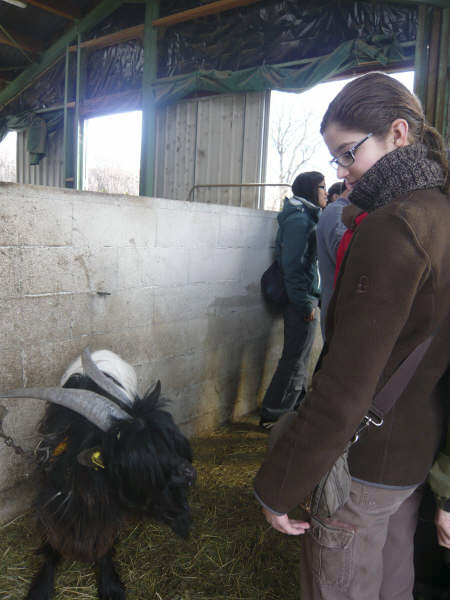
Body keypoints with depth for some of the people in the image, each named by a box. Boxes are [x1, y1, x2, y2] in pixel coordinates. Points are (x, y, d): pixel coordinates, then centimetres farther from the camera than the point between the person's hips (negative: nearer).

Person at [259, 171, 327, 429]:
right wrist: (305, 304, -20)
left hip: (304, 299, 10)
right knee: (295, 360, -2)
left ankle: (296, 408, 33)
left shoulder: (306, 217, 17)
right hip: (301, 301, -10)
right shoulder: (299, 218, -14)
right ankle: (273, 415, 9)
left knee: (299, 359, 19)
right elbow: (292, 265, -21)